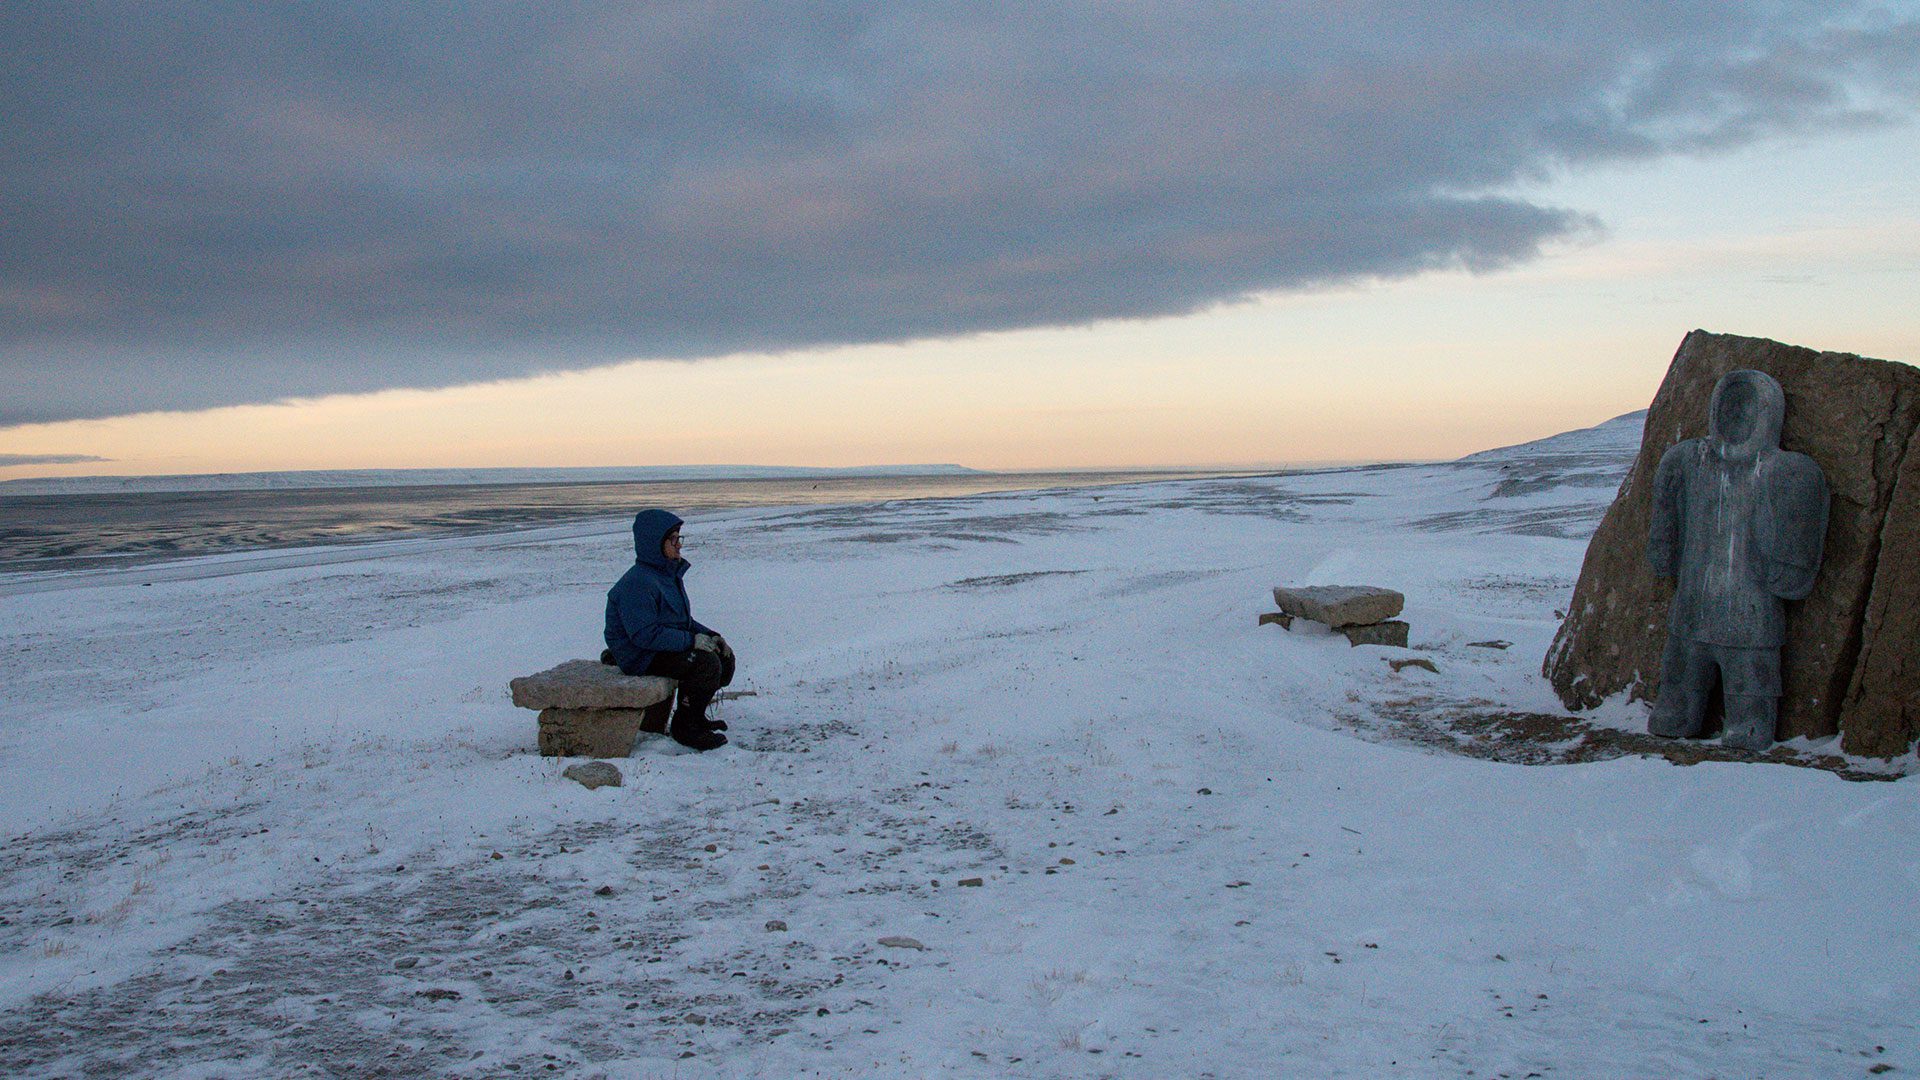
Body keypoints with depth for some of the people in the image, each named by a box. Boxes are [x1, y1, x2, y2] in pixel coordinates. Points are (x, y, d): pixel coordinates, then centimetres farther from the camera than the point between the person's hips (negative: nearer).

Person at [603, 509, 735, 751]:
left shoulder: (670, 574, 11)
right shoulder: (638, 583, -23)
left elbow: (683, 620, 21)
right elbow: (645, 634, -29)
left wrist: (711, 636, 4)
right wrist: (693, 640, -26)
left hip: (666, 646, 10)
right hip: (641, 657, -10)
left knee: (724, 657, 7)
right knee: (707, 664, -25)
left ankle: (695, 716, 18)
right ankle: (684, 727, -10)